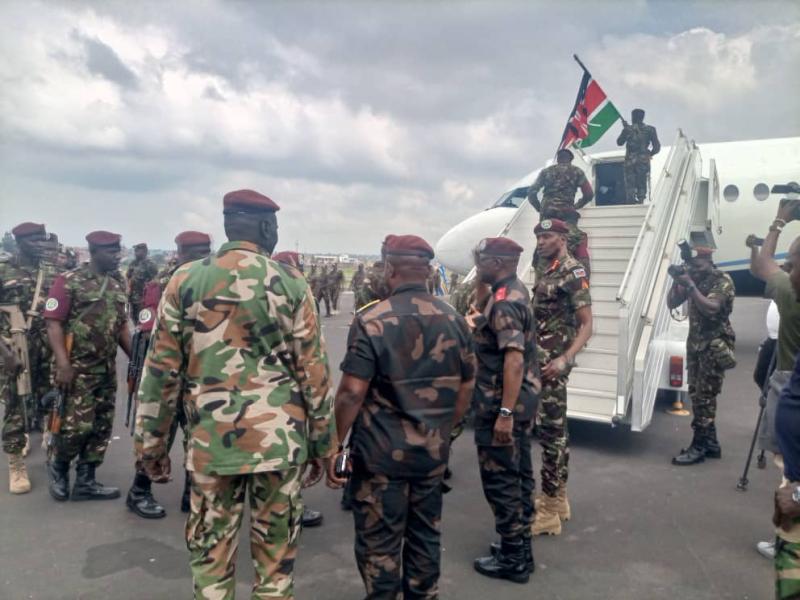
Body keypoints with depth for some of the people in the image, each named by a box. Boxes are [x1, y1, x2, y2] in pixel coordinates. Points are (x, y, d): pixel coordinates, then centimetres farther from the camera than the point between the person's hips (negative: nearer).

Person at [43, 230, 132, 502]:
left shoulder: (118, 283, 10)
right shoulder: (69, 281, -7)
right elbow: (54, 323, -12)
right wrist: (63, 364, -20)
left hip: (108, 368, 6)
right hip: (78, 367, -6)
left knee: (102, 427, 8)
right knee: (77, 426, -5)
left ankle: (85, 481, 20)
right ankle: (57, 464, 24)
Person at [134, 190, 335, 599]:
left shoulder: (185, 280, 0)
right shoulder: (291, 284, -4)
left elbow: (161, 369, 0)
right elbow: (314, 371, -3)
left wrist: (151, 443, 10)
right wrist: (322, 442, 7)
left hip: (211, 441, 1)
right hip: (280, 440, -1)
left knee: (210, 553, 16)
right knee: (276, 555, 13)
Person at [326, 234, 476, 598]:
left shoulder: (371, 320, -15)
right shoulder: (454, 320, 2)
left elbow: (352, 392, -17)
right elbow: (467, 385, 9)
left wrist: (335, 445, -6)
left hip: (381, 451, -5)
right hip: (432, 450, 5)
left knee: (379, 542, 9)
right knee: (425, 535, 19)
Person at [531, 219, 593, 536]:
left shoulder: (572, 273, -12)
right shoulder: (548, 273, 15)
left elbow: (587, 325, -17)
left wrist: (565, 359, -29)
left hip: (553, 363, -9)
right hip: (540, 361, 9)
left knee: (550, 431, -5)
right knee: (556, 429, 15)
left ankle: (549, 512, 3)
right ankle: (558, 499, 26)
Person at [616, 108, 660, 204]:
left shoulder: (628, 129, -1)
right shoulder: (650, 129, 2)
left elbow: (619, 142, 12)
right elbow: (657, 146, -1)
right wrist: (650, 154, 16)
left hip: (630, 161, -1)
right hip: (643, 161, 1)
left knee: (630, 186, 3)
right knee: (642, 185, 8)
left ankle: (630, 203, -3)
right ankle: (640, 202, 1)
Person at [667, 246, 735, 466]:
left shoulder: (723, 281, -11)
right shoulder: (691, 278, 7)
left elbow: (711, 308, -24)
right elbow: (671, 304, 5)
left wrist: (690, 286, -30)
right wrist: (676, 282, -11)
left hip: (715, 345, -7)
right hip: (695, 343, 7)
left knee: (704, 396, -7)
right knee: (696, 394, 10)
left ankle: (699, 447, -1)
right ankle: (710, 443, 21)